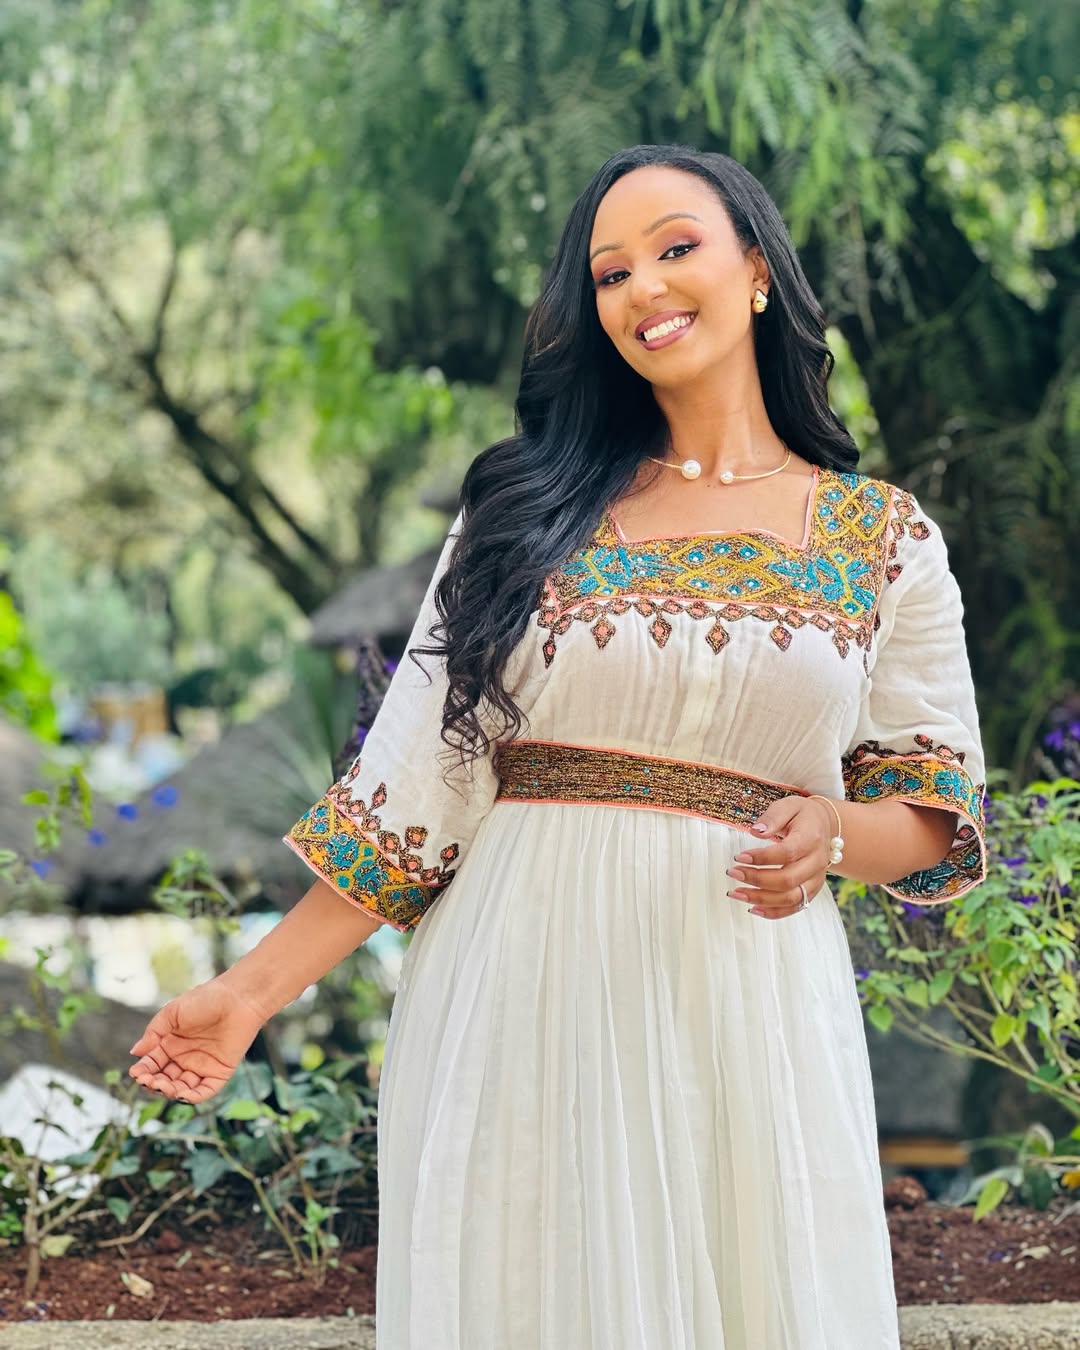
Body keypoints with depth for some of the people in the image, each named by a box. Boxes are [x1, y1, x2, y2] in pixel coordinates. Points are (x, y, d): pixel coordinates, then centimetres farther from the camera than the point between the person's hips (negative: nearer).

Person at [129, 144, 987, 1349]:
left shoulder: (885, 540, 7)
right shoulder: (529, 510, 7)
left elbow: (935, 810, 11)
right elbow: (418, 777, 5)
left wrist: (833, 833, -11)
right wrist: (254, 989, -1)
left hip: (748, 1005, 0)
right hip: (518, 990, 0)